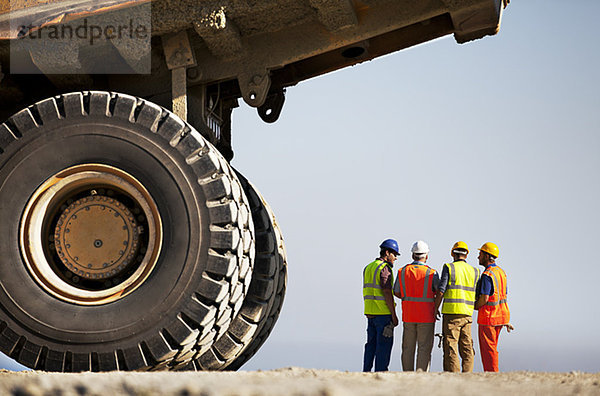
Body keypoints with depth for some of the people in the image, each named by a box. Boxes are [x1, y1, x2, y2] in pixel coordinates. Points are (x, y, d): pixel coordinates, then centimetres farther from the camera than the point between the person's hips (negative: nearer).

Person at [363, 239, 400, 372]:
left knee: (371, 343, 12)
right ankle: (381, 372, -5)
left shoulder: (368, 268, 15)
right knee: (384, 344, -4)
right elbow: (387, 293, -17)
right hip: (383, 313, -8)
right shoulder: (385, 269, -12)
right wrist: (394, 316, -14)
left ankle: (366, 371, 12)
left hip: (370, 312, 8)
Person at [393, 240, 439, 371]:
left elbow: (396, 293, 5)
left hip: (408, 316, 3)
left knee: (408, 347, 10)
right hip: (426, 316, -3)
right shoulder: (431, 273, -9)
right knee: (424, 348, 0)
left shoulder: (402, 271, 2)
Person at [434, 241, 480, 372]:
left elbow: (441, 291, -8)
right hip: (467, 314, 4)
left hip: (451, 312, -4)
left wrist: (436, 309, 2)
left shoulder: (449, 268, -3)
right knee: (466, 348, 9)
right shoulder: (474, 271, 9)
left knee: (450, 348, -3)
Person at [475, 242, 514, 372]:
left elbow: (484, 298, -23)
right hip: (501, 315, 9)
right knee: (491, 348, 16)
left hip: (488, 317, -9)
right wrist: (506, 321, 18)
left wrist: (475, 307, -2)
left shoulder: (487, 275, -17)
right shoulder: (501, 272, 11)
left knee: (488, 349, -3)